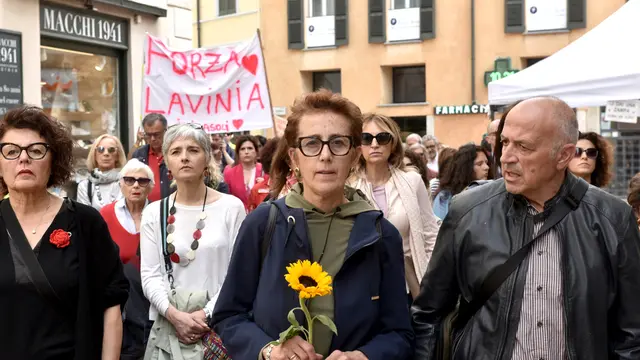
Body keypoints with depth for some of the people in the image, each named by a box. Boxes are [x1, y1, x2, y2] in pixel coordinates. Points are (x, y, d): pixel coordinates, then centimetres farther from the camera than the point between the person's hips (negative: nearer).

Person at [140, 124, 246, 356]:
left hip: (219, 326, -2)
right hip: (168, 326, 2)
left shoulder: (231, 207, -3)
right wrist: (173, 314, -14)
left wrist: (207, 314, -13)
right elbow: (150, 275, 0)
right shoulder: (153, 213, 4)